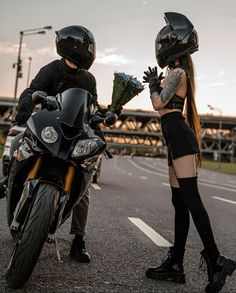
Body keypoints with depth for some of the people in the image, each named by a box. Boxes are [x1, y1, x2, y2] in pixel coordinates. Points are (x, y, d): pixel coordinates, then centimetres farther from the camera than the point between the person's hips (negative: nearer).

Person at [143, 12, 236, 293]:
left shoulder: (176, 72, -4)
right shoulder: (179, 73, 24)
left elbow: (158, 103, -12)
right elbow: (165, 100, 27)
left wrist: (152, 82, 4)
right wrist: (156, 82, 21)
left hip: (179, 136, -10)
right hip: (177, 138, 10)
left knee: (190, 199, -14)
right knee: (180, 202, 6)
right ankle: (175, 264, 11)